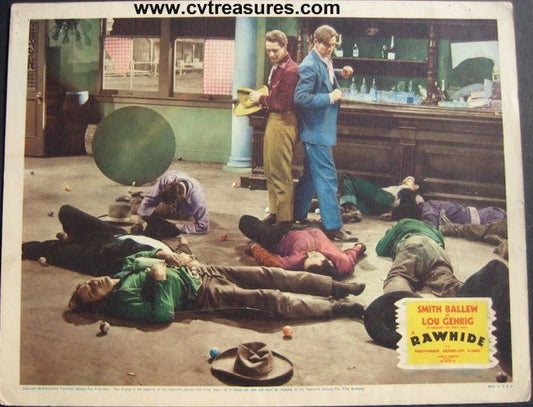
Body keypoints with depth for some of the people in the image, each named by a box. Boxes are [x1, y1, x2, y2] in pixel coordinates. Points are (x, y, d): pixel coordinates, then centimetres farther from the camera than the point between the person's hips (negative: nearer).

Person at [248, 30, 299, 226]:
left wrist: (261, 99, -10)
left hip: (283, 122, -10)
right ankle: (275, 211, 29)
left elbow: (283, 103, -21)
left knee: (280, 173, -4)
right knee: (270, 169, 17)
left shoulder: (290, 70, -17)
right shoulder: (276, 67, 14)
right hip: (273, 120, 11)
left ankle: (284, 218, 5)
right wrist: (262, 98, 3)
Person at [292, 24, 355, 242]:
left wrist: (340, 74, 12)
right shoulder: (310, 65, -18)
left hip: (322, 128, 10)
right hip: (316, 130, -10)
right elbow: (301, 97, -25)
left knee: (311, 174, 17)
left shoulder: (325, 61, 11)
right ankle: (333, 226, -3)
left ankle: (298, 216, 29)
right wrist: (330, 97, -20)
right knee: (327, 177, -8)